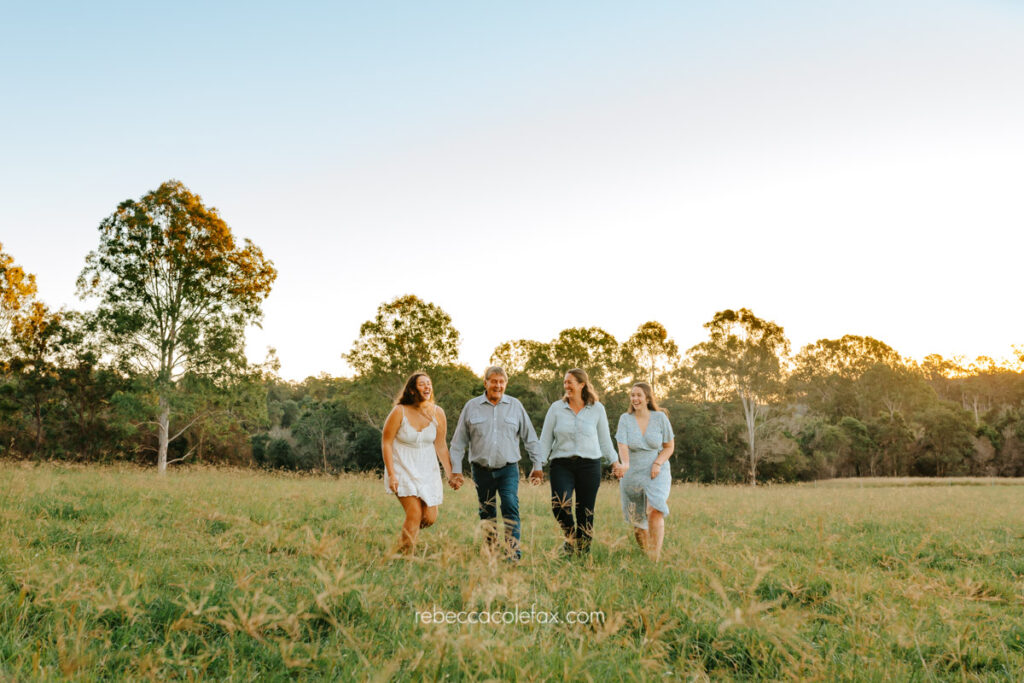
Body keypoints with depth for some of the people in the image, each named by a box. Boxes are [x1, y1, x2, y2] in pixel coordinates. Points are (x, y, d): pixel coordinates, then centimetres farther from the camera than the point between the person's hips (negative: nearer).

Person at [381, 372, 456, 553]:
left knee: (430, 517, -1)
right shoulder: (399, 412, -12)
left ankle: (405, 536, 30)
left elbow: (441, 446, 7)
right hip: (404, 469, -4)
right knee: (415, 514, -16)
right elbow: (386, 443, -8)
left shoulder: (437, 413, -1)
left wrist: (450, 474, 6)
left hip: (428, 470, 4)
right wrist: (391, 475, -15)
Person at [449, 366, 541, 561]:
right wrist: (456, 469, 4)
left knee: (510, 507, -15)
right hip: (482, 470, 1)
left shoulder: (515, 406, 6)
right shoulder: (472, 406, 5)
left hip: (508, 469, -1)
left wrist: (537, 464, 8)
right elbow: (459, 441, 8)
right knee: (487, 512, 9)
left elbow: (530, 438, 11)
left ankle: (514, 554, -16)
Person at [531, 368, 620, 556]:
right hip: (562, 464, 0)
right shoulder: (557, 408, 6)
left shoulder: (597, 409, 6)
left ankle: (583, 551, 20)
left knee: (586, 511, 2)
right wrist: (538, 465, 6)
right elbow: (545, 439, 9)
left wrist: (615, 462, 10)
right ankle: (571, 535, 10)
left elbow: (604, 440, 14)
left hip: (589, 465, 0)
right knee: (559, 505, -20)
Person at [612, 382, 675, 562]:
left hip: (656, 474, -1)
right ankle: (643, 555, 32)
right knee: (637, 520, 9)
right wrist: (625, 464, -35)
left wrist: (658, 463, -12)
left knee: (655, 512, -23)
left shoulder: (660, 417, -2)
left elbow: (669, 446, 6)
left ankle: (655, 559, -22)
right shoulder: (625, 419, -2)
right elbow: (622, 446, -14)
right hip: (632, 474, 2)